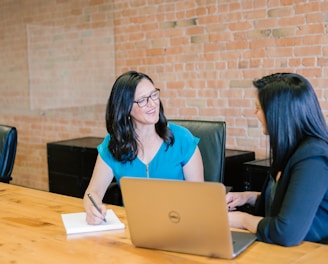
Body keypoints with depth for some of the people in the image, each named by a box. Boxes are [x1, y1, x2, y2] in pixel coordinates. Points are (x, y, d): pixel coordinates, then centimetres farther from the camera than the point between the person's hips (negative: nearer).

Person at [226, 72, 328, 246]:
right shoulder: (295, 149, 5)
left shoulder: (313, 158, -23)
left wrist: (243, 219, -14)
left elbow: (287, 232, -30)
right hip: (283, 251, 8)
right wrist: (249, 197, 7)